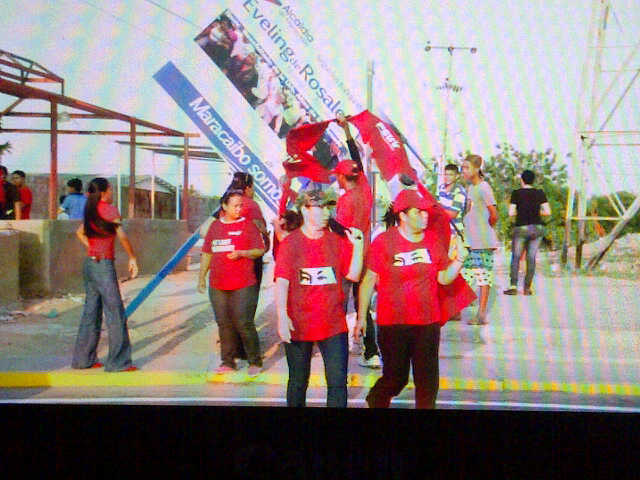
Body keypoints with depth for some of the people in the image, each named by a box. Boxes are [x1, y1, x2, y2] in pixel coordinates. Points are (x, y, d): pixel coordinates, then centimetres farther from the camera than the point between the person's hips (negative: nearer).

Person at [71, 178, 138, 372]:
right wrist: (132, 258, -13)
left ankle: (83, 358, 19)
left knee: (91, 311, 14)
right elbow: (122, 236, -21)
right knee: (115, 313, -2)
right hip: (104, 265, -8)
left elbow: (80, 232, 26)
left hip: (89, 263, 8)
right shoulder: (109, 209, -11)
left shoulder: (91, 210, 11)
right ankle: (118, 362, 1)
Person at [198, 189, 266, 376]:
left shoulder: (247, 225, 1)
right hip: (217, 285, 4)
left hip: (243, 285, -4)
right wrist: (202, 277, 15)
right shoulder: (215, 226, 12)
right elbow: (206, 253, 18)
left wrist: (241, 253, -16)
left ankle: (255, 362, 7)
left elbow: (260, 250, -1)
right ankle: (228, 362, 18)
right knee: (224, 324, 8)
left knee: (243, 324, -6)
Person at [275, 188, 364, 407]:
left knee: (338, 382, -2)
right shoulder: (290, 243, -2)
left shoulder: (337, 241, 5)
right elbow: (281, 282, -8)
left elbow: (353, 275, 1)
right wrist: (282, 316, -17)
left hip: (333, 325, 2)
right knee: (298, 381, 13)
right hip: (298, 325, -1)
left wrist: (357, 246, -10)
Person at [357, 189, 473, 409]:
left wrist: (459, 259, -7)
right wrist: (362, 316, -3)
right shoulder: (383, 242, -7)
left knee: (428, 379, 6)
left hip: (428, 322, 3)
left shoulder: (434, 241, 5)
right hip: (393, 324, -3)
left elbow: (444, 278, 11)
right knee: (396, 377, 5)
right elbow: (369, 280, -3)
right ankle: (375, 401, 36)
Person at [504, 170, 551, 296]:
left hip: (521, 228, -2)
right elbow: (547, 212, -2)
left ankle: (513, 286, -3)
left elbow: (511, 213, -7)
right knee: (531, 258, 8)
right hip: (537, 228, 2)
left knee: (515, 257, 7)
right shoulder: (540, 193, 2)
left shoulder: (516, 193, -4)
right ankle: (527, 287, 8)